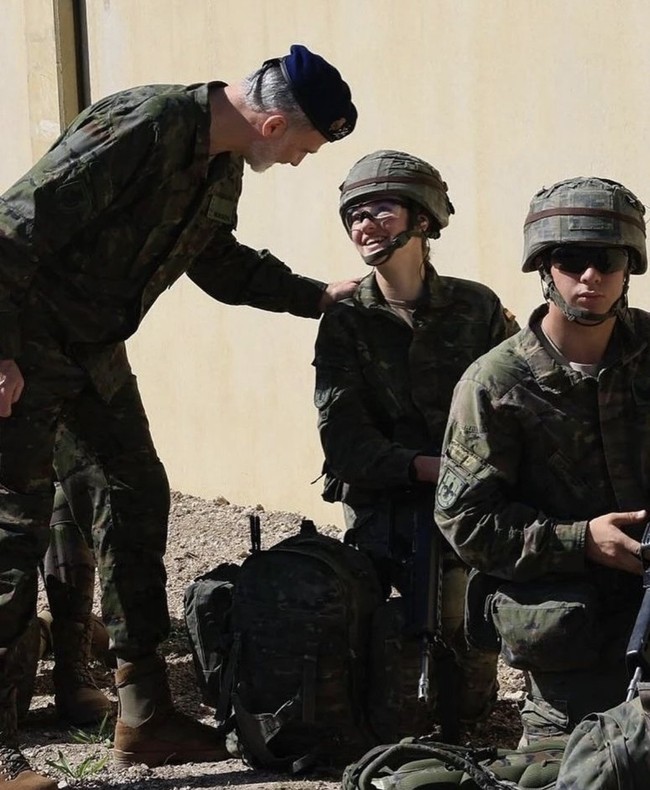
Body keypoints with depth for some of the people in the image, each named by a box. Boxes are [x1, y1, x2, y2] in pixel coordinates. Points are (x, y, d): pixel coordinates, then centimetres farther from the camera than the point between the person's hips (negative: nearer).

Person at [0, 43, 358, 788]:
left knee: (137, 496, 10)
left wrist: (318, 296, 16)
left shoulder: (223, 166, 4)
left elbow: (219, 262, 22)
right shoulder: (140, 128, -26)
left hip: (94, 349, 10)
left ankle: (145, 714, 18)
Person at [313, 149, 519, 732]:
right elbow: (343, 438, -8)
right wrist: (432, 467, -20)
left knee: (469, 698, -5)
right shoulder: (345, 323, 1)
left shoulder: (477, 308, 2)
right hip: (379, 509, 0)